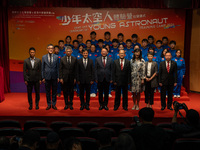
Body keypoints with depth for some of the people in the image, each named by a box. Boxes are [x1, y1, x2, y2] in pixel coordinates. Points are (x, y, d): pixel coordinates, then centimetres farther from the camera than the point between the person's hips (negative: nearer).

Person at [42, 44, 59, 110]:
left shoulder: (56, 57, 3)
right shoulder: (44, 57, 3)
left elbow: (57, 67, 5)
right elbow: (42, 68, 5)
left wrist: (58, 77, 1)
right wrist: (43, 77, 0)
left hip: (54, 77, 0)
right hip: (47, 77, 0)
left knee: (54, 91, 6)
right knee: (47, 91, 7)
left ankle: (53, 104, 17)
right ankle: (49, 104, 18)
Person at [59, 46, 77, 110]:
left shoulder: (74, 59, 3)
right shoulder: (62, 59, 2)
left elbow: (75, 69, 3)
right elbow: (60, 69, 2)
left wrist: (75, 78, -2)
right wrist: (60, 78, -5)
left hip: (71, 78, 0)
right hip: (64, 78, 0)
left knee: (71, 91, 5)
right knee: (65, 92, 5)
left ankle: (71, 104, 17)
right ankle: (66, 104, 16)